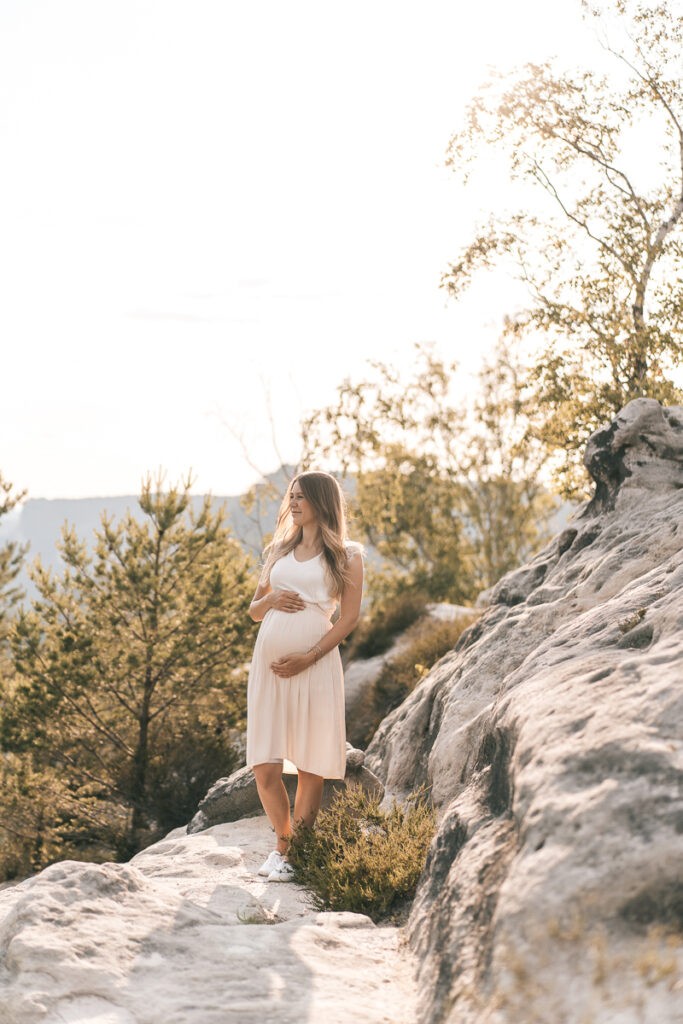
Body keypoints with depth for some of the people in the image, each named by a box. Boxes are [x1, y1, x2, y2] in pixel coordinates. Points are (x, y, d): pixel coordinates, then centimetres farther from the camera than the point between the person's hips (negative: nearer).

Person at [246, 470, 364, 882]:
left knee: (311, 766, 0)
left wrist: (308, 658, -13)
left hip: (315, 663, -4)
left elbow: (350, 617, -2)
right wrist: (270, 601, -4)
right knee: (264, 766, -1)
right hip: (268, 661, 4)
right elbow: (254, 611, 20)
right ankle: (283, 843, 19)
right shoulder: (279, 551, 18)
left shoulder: (346, 555, 5)